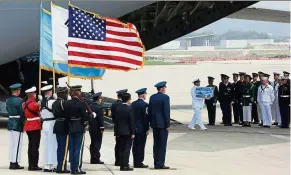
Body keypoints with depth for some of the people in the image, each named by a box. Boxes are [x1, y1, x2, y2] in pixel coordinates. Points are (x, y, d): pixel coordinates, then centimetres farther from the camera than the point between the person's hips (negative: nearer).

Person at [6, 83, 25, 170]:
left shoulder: (8, 100, 8)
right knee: (17, 144, -2)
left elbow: (8, 110, 13)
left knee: (11, 144, 12)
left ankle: (11, 162, 16)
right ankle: (15, 163, 0)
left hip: (10, 123, 8)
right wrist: (23, 123, -4)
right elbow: (22, 113, -15)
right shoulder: (19, 101, -16)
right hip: (18, 124, -8)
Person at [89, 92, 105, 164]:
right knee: (97, 143, -3)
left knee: (93, 143, 14)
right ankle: (96, 159, -3)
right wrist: (102, 128, -13)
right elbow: (101, 118, -17)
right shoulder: (99, 107, -15)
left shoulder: (90, 106, 9)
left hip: (91, 128, 8)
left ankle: (93, 159, 18)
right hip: (97, 128, -8)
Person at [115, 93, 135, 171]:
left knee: (121, 149, 9)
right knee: (127, 149, -4)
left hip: (120, 132, 6)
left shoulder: (118, 108, 5)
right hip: (128, 132, -6)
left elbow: (116, 120, 8)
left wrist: (117, 132, 13)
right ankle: (125, 165, -6)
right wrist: (132, 133, -8)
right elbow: (132, 122, -13)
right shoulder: (129, 109, -13)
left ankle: (121, 165, 10)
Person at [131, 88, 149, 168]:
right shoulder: (144, 105, -13)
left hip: (134, 128, 7)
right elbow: (146, 117, -15)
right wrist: (147, 129, -10)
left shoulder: (133, 104, 7)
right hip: (142, 128, -7)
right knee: (141, 146, -3)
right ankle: (139, 163, -2)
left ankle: (136, 162, 15)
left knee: (135, 146, 10)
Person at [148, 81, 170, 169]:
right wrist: (167, 125, -10)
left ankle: (156, 163, 12)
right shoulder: (165, 97, -11)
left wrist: (151, 122, 16)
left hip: (154, 123, 6)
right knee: (162, 145, -3)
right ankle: (160, 164, -3)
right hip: (162, 124, -6)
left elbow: (150, 111, 10)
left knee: (156, 144, 10)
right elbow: (166, 111, -14)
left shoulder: (152, 97, 8)